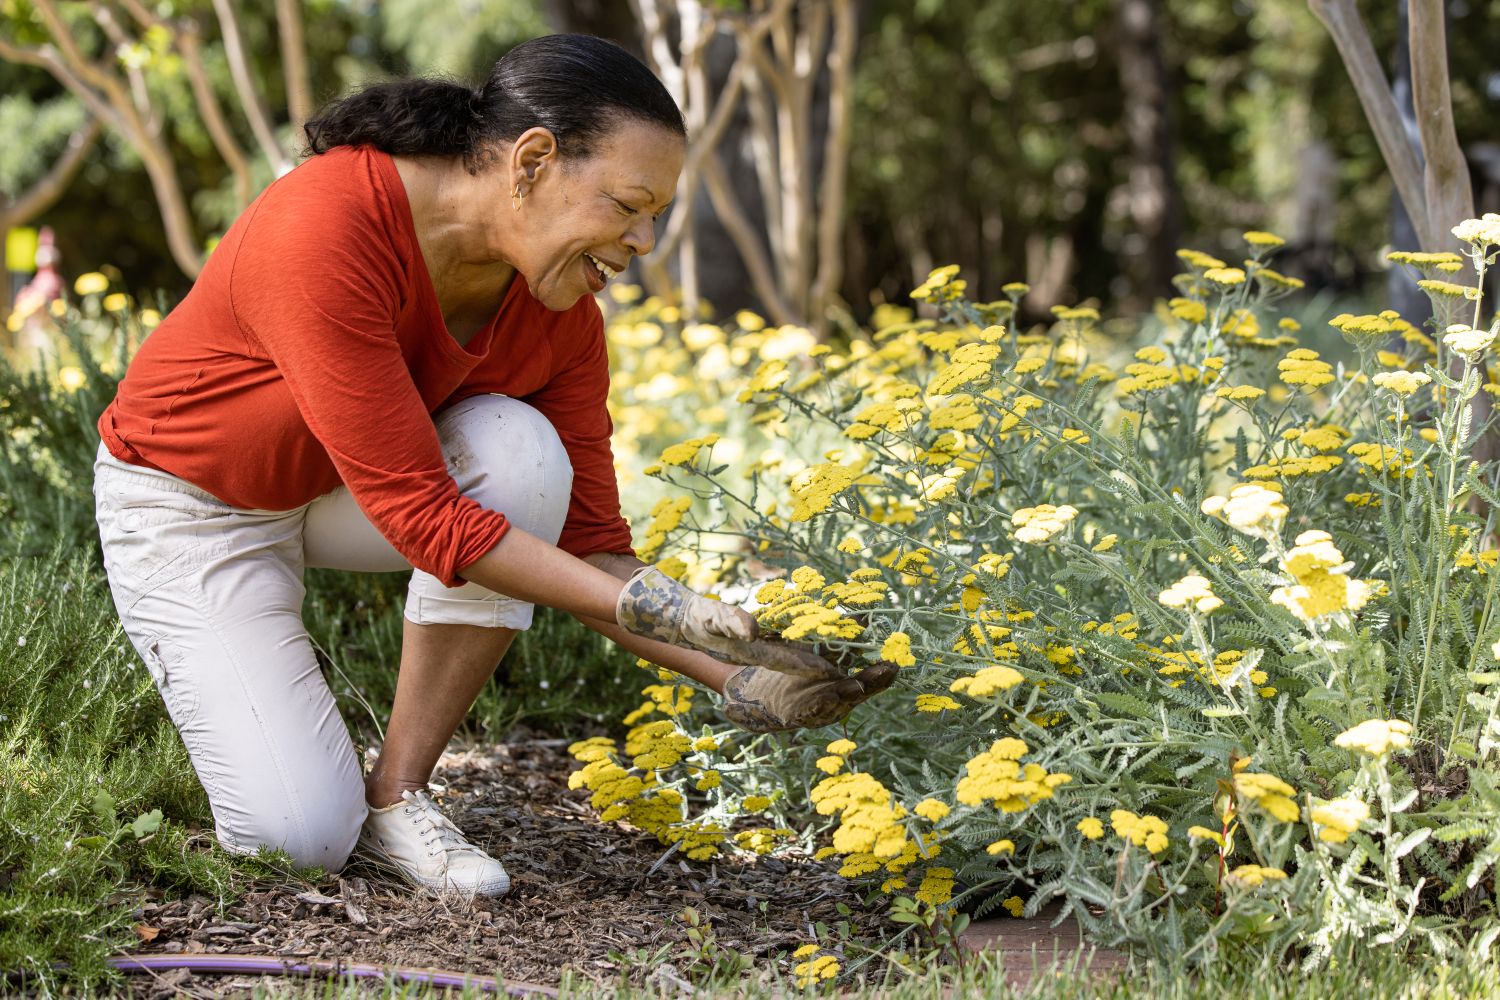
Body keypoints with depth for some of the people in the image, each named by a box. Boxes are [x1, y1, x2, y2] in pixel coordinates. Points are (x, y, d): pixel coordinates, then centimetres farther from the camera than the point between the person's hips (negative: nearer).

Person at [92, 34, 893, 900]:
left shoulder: (559, 317, -16)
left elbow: (589, 545, -8)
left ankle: (397, 790, -13)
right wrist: (656, 611, -38)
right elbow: (420, 515, -36)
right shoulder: (326, 232, -36)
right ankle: (207, 672, 14)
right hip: (189, 502, -6)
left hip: (340, 491, 6)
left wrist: (738, 677, -22)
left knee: (519, 451, -28)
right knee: (305, 837, -20)